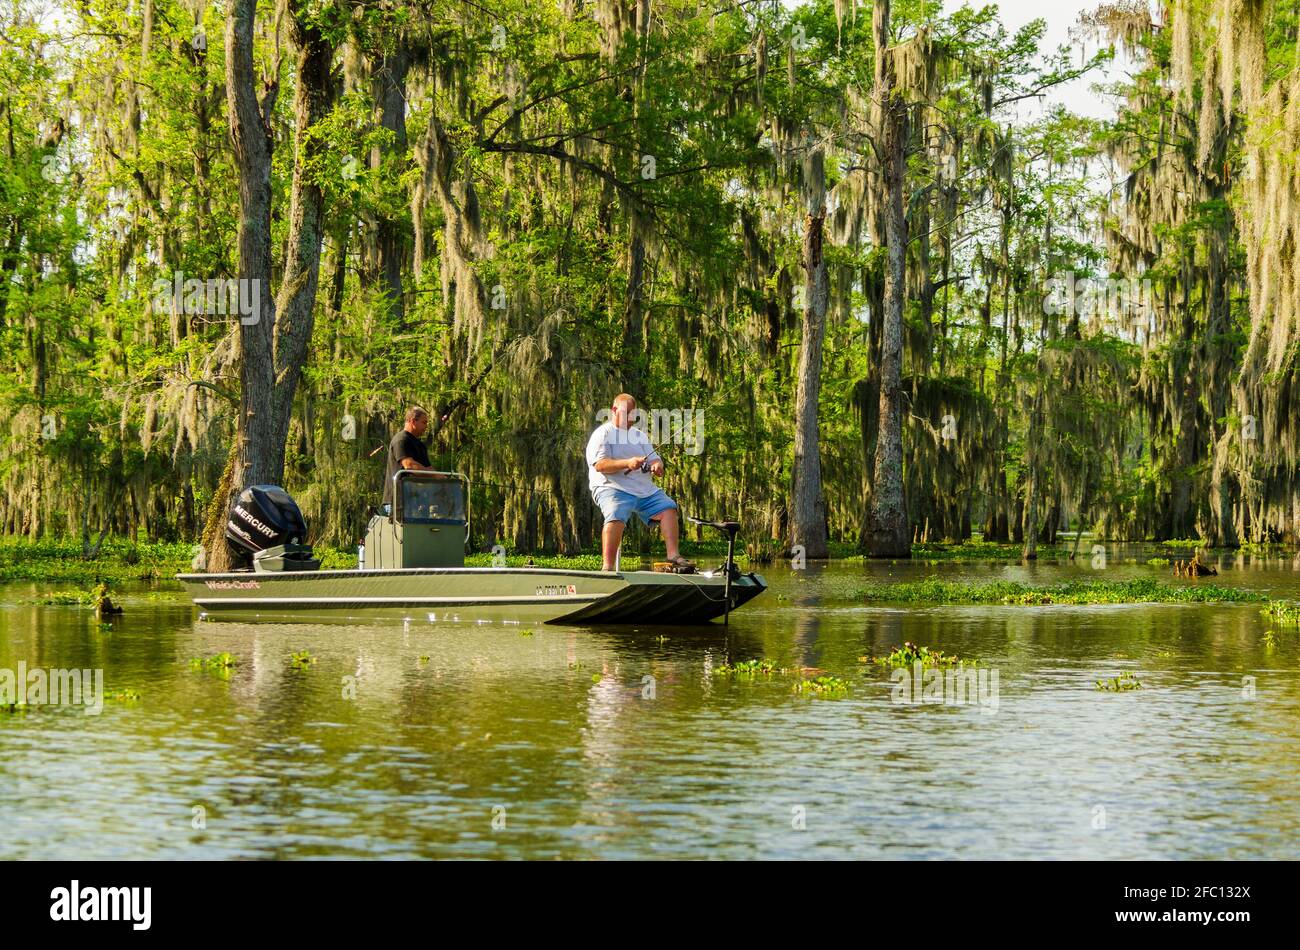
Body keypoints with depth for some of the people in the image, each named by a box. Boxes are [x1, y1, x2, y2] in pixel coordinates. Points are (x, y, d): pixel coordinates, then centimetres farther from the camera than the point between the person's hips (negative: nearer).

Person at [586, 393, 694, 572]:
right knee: (616, 517, -33)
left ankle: (673, 555, -15)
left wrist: (657, 466, -8)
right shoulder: (603, 434, 1)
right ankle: (608, 566, -35)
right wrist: (627, 463, -26)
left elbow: (654, 459, 19)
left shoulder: (639, 435, 23)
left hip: (645, 490, 7)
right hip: (611, 488, -7)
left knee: (668, 508, -14)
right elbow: (599, 465, -13)